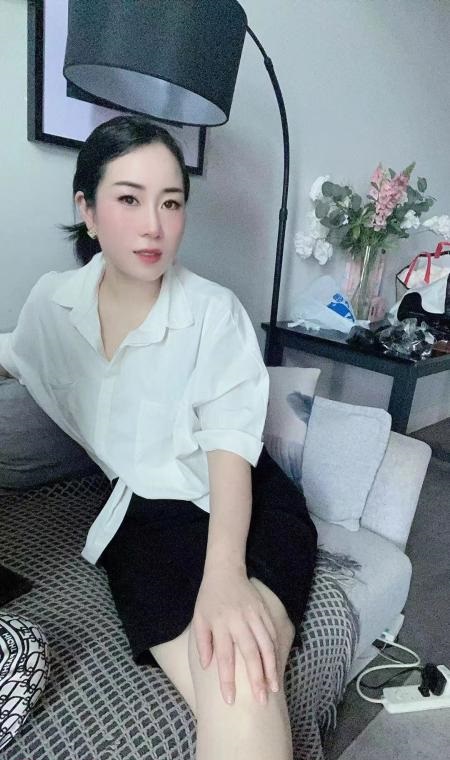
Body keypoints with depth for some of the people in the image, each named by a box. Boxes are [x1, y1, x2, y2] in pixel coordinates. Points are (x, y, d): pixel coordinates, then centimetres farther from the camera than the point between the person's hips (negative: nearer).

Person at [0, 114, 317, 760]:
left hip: (242, 501, -1)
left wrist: (224, 572, -30)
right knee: (218, 691, -26)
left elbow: (230, 442, -16)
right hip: (148, 511, 2)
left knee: (244, 676, -30)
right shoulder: (53, 302, 3)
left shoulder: (216, 313, -8)